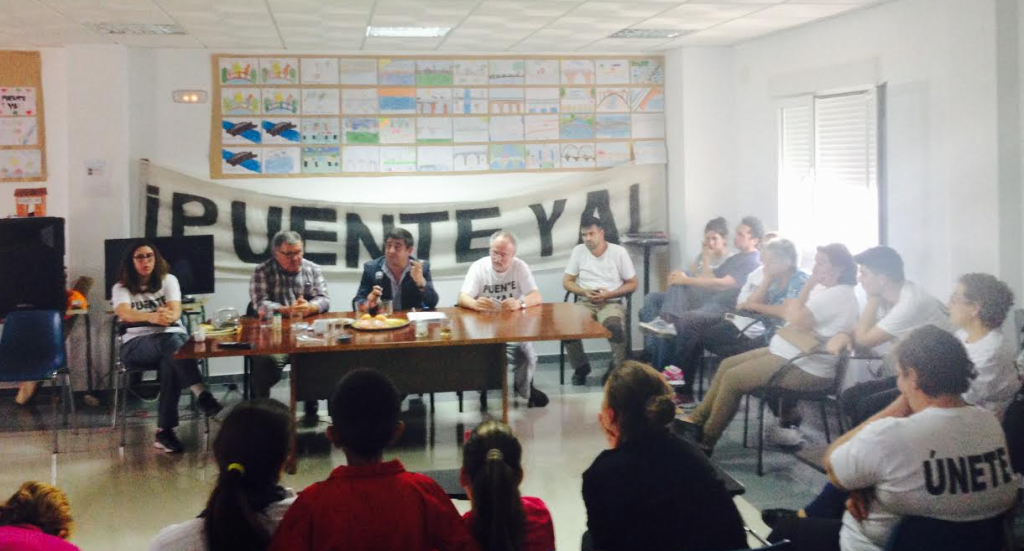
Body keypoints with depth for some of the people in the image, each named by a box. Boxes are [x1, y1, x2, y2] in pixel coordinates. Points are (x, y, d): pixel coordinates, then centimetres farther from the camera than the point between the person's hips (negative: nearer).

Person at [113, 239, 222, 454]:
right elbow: (124, 313, -15)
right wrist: (152, 317, -37)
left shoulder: (168, 280, 12)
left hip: (173, 337, 2)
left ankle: (164, 430, -38)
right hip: (137, 344, -2)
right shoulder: (121, 288, 8)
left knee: (171, 361, -36)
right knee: (171, 343, -36)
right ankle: (202, 395, -52)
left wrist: (168, 316, -33)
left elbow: (175, 311, -6)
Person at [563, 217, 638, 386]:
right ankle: (580, 367, -2)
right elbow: (567, 282, 8)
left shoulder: (619, 252, -2)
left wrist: (609, 294, -14)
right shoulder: (578, 251, 4)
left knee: (614, 326, -35)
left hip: (612, 302, -2)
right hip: (585, 302, 2)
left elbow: (632, 284, 1)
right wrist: (585, 292, -11)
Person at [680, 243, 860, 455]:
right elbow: (788, 313, 11)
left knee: (733, 378, -11)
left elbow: (798, 320, -26)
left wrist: (808, 286, -14)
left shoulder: (839, 295, -18)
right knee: (728, 365, 9)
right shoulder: (823, 288, 13)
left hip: (805, 368, -11)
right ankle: (698, 419, 12)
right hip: (789, 354, 11)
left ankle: (705, 441, 0)